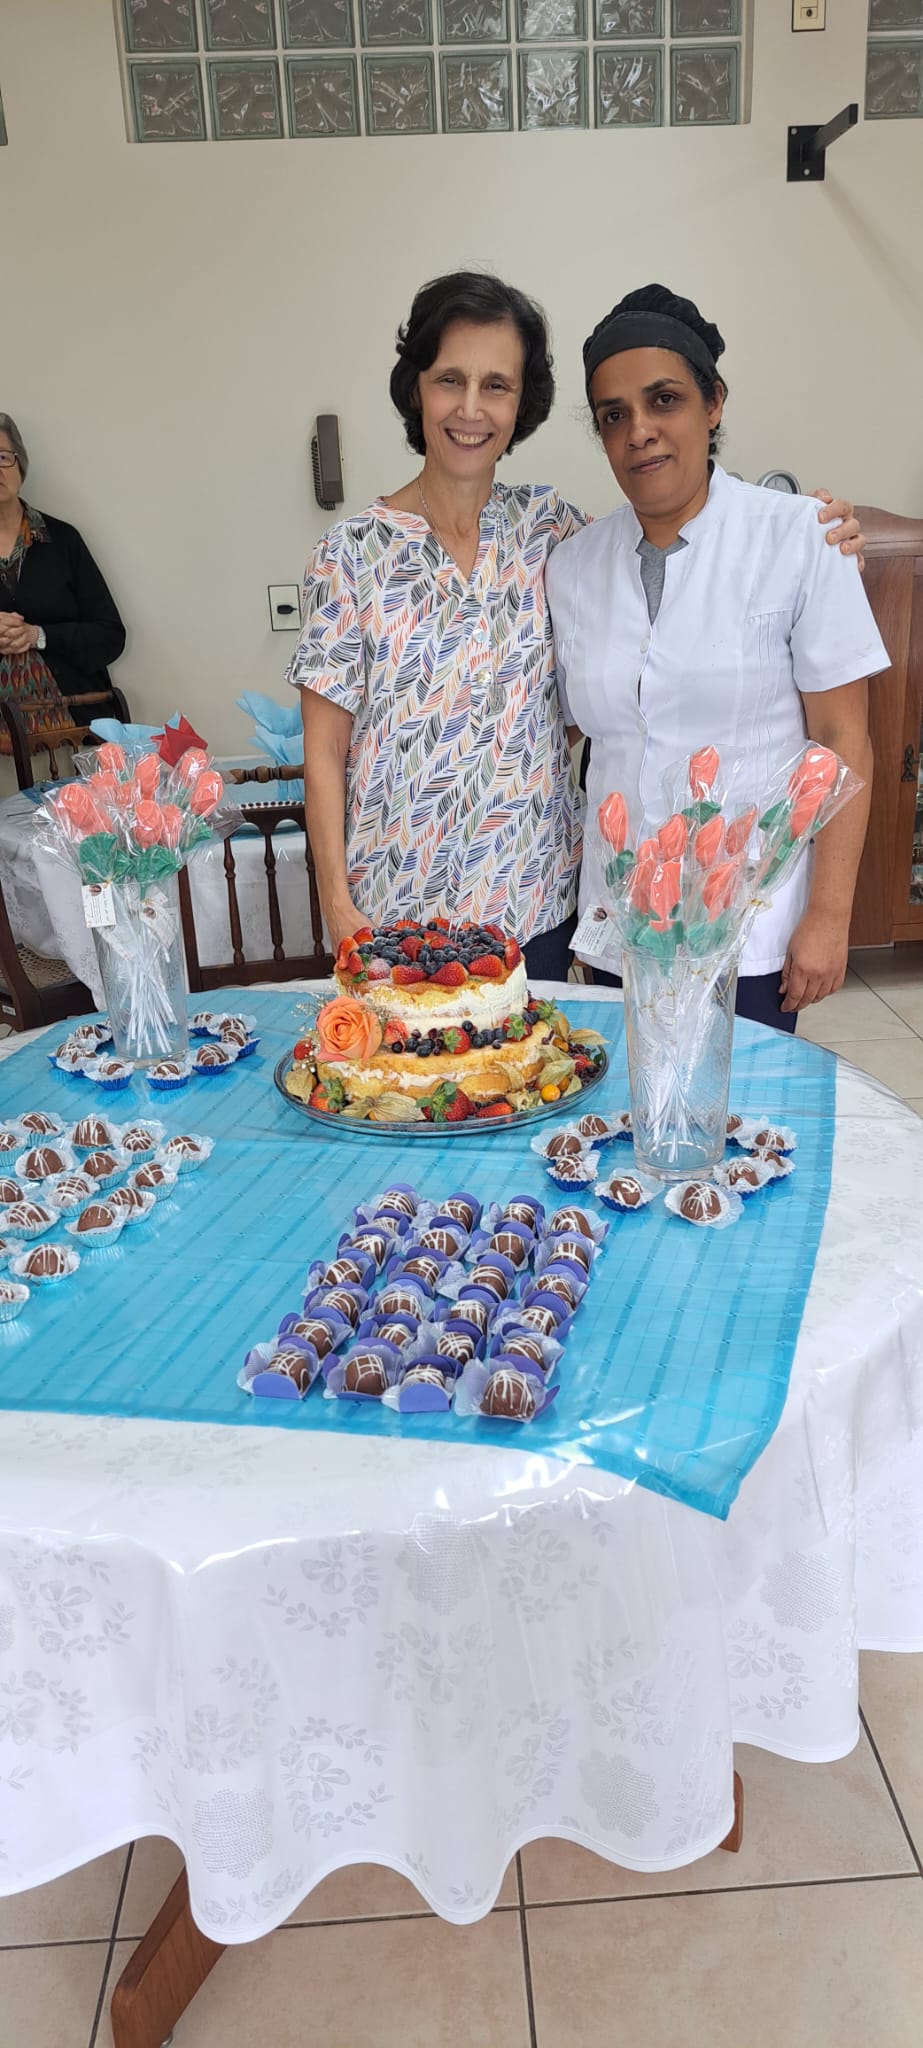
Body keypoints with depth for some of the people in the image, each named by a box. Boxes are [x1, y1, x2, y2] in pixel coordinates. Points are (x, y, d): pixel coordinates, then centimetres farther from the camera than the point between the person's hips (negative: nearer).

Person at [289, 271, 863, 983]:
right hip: (399, 907, -3)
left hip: (539, 897, 3)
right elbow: (325, 753, -6)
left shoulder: (547, 523, 1)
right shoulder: (354, 552, -8)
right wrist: (337, 905, -12)